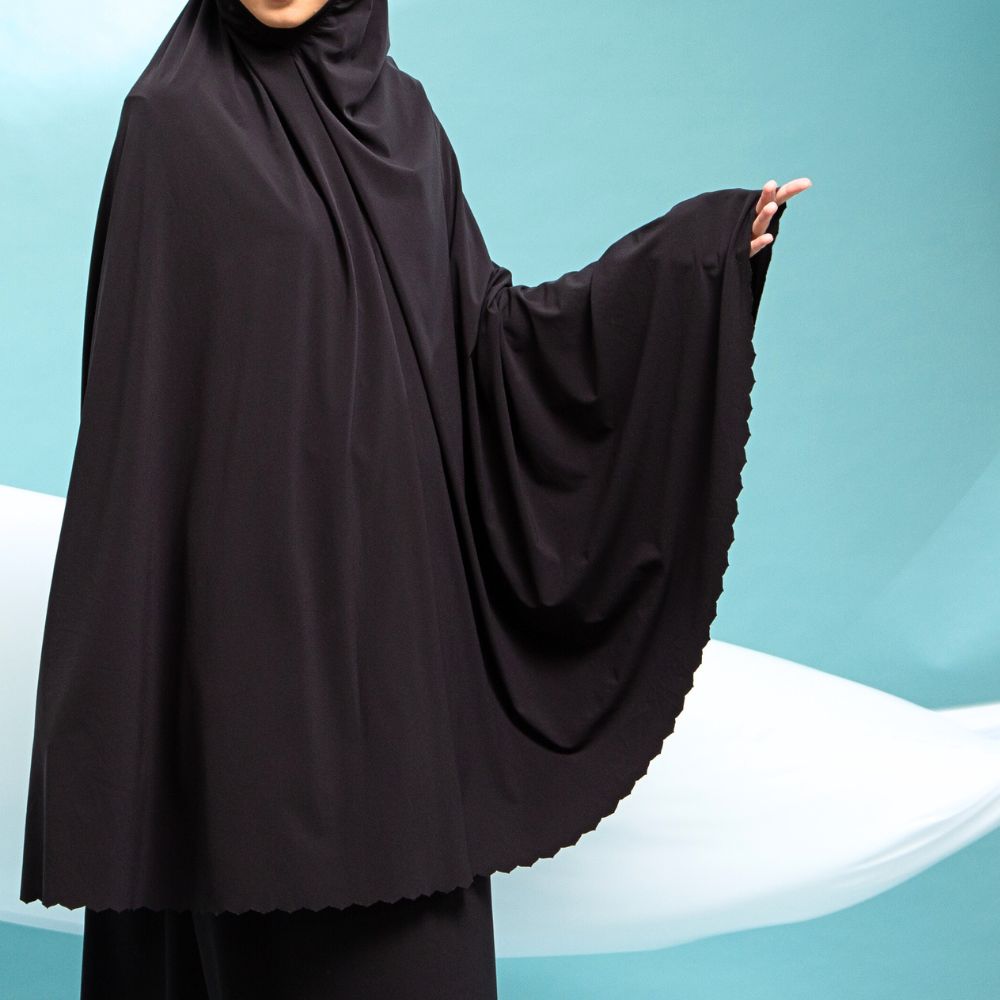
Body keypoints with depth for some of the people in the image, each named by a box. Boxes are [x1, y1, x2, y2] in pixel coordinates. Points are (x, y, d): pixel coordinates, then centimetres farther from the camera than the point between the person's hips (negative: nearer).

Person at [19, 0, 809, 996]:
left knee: (405, 830, 12)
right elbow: (143, 387, -8)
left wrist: (705, 244, 6)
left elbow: (482, 325, 9)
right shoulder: (174, 117, -6)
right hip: (259, 571, -5)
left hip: (398, 568, 6)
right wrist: (133, 610, -11)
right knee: (271, 851, 3)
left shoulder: (398, 111, 10)